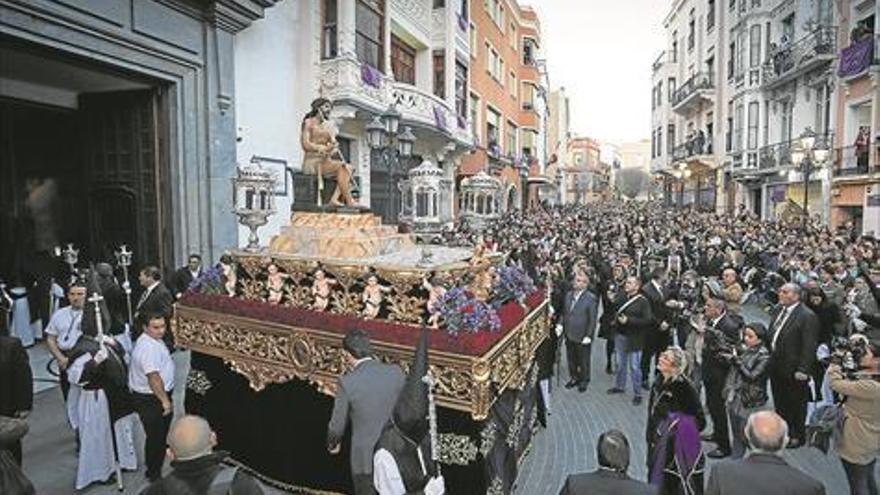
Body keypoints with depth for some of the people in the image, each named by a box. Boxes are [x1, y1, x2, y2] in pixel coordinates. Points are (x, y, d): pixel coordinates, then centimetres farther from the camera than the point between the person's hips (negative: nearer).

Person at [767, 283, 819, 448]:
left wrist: (803, 370, -20)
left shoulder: (807, 316, -19)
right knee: (779, 402, 21)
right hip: (776, 366, 7)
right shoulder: (778, 309, 4)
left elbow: (809, 347, -20)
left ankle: (798, 436, 30)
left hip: (793, 370, -7)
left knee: (796, 405, 12)